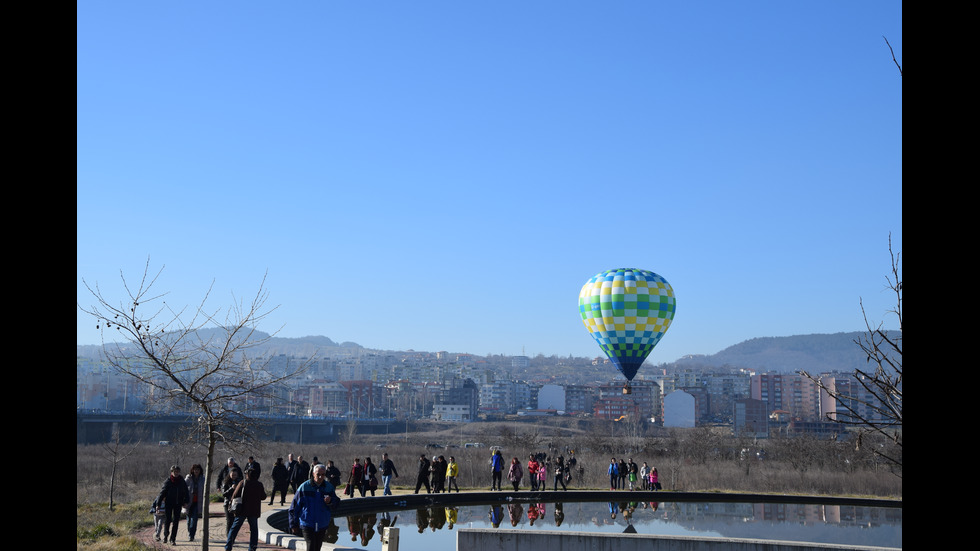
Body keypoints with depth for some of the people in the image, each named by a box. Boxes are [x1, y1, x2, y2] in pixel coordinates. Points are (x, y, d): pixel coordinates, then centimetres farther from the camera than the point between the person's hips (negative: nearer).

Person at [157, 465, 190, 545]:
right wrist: (158, 504, -4)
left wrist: (185, 502, -2)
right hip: (168, 503, -2)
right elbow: (162, 492, -3)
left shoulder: (182, 481, 1)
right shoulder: (168, 481, -6)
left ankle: (173, 539, 10)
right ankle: (166, 534, 29)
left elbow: (186, 493, 8)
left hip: (178, 503, 2)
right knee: (167, 520, 2)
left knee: (176, 521, 2)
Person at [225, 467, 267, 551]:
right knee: (253, 529, 10)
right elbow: (263, 497, 10)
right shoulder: (259, 485, 3)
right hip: (254, 511, 1)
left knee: (234, 528, 7)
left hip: (242, 510, -1)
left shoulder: (242, 483, -4)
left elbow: (234, 496, -7)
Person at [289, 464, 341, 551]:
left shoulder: (329, 487, 1)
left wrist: (330, 502, -16)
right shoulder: (304, 487, -7)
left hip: (322, 525, 3)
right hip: (307, 524, -3)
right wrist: (293, 524, 1)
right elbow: (294, 507, -1)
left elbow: (335, 506, 6)